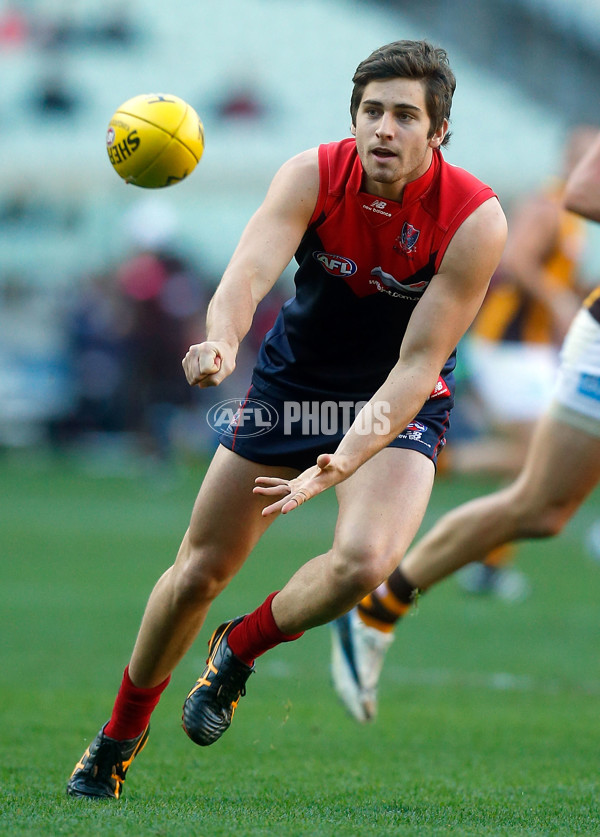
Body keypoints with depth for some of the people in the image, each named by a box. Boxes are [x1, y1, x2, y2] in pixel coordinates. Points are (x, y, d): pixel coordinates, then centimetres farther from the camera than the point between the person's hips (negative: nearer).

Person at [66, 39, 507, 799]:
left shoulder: (475, 219, -24)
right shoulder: (312, 176, -19)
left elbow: (418, 364, -26)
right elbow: (250, 270, -33)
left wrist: (342, 463, -38)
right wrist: (222, 339, -57)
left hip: (399, 406, -2)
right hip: (290, 383, 2)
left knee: (363, 561, -29)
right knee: (199, 571, 6)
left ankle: (239, 649, 3)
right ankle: (121, 733, 31)